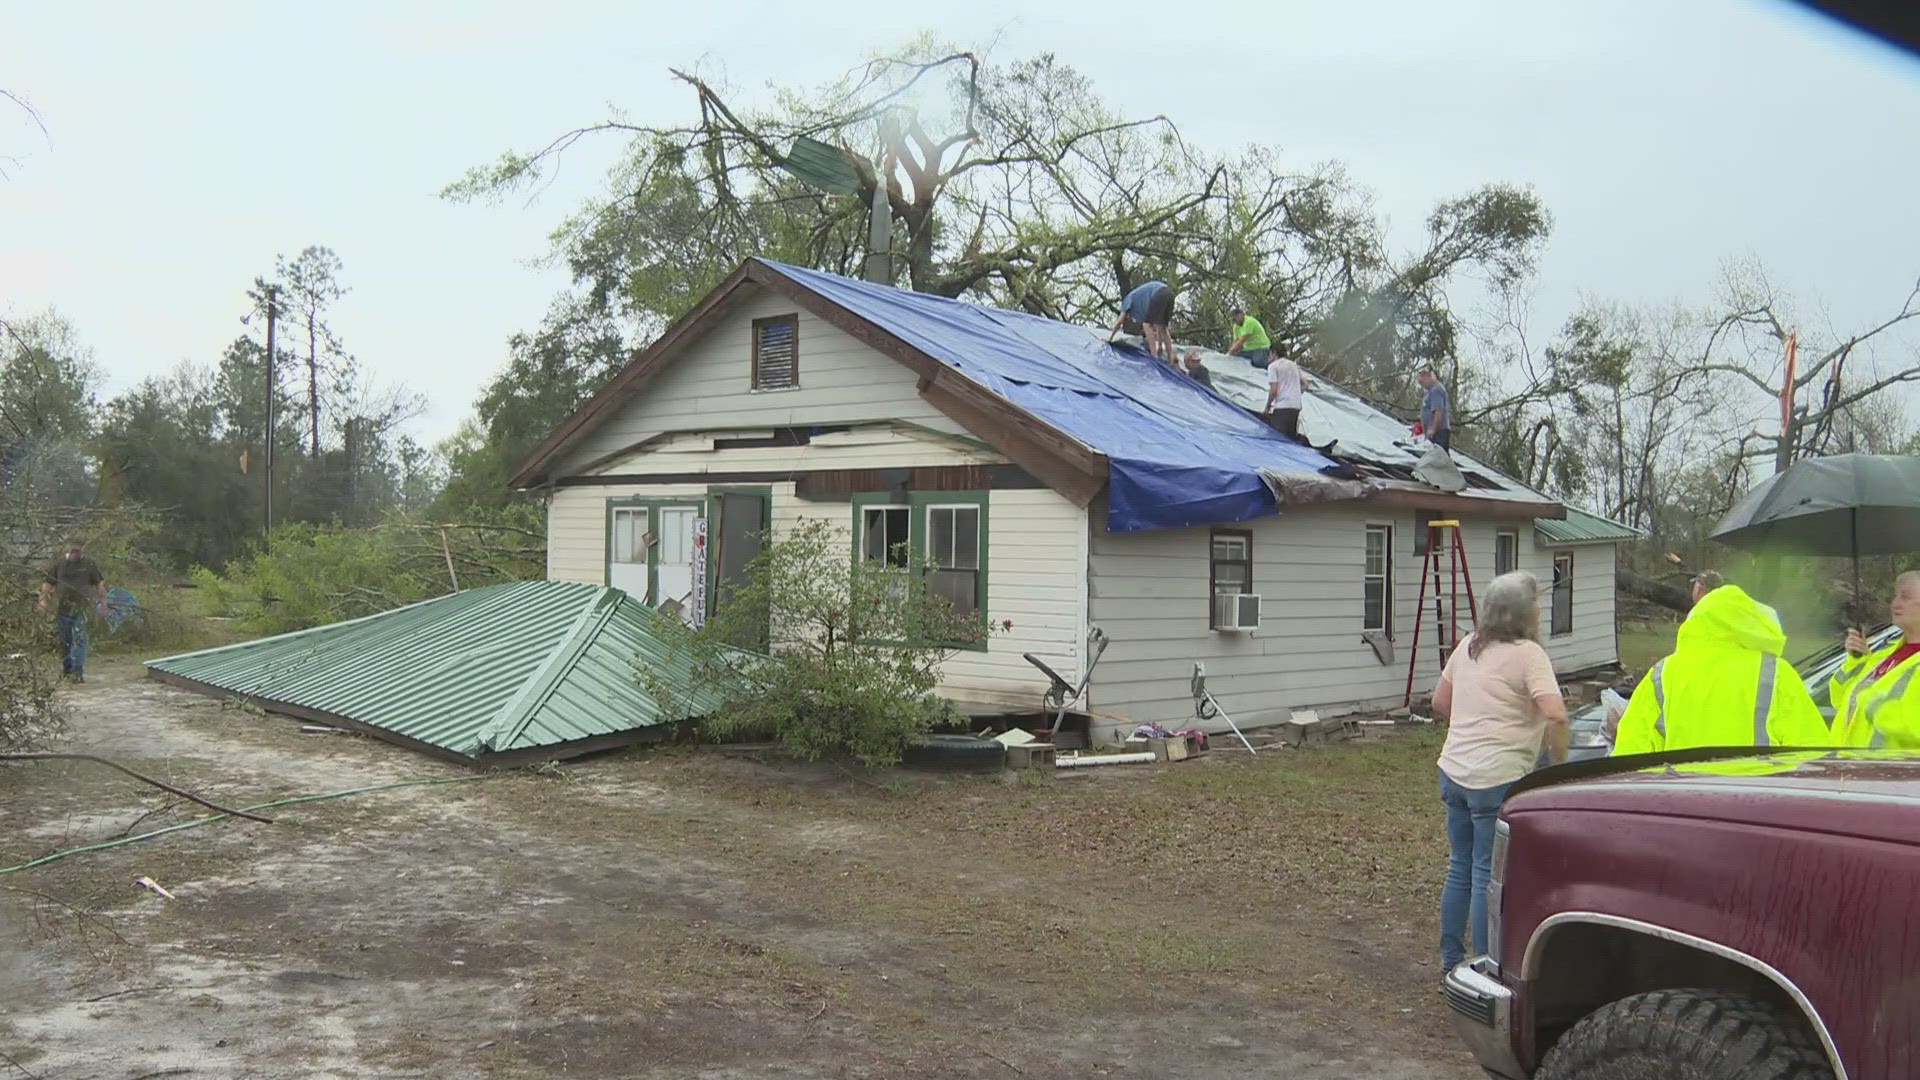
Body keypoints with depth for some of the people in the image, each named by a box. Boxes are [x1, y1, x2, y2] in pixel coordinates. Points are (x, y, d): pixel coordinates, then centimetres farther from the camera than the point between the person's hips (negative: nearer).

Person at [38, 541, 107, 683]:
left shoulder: (89, 564, 4)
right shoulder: (59, 563, 8)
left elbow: (100, 584, 6)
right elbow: (48, 583, 11)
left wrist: (103, 603, 0)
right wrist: (43, 599, -2)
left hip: (81, 608, -3)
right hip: (63, 608, 3)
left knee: (79, 639, -13)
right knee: (65, 641, 12)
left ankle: (78, 671, -16)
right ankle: (67, 669, 26)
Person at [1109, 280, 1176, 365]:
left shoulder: (1128, 300, 21)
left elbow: (1119, 322, 18)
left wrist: (1110, 338, 25)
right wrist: (1160, 345, 39)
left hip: (1159, 294, -8)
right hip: (1169, 293, 8)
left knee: (1147, 324, 0)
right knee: (1162, 327, 15)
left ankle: (1154, 356, -10)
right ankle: (1170, 361, 12)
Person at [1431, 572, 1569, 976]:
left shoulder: (1468, 647, 9)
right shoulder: (1527, 654, -12)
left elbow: (1440, 703, 19)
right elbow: (1556, 716, -22)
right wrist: (1559, 763, -8)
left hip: (1454, 771, 7)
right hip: (1497, 780, -7)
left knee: (1461, 867, 18)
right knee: (1489, 877, 1)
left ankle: (1451, 958, 28)